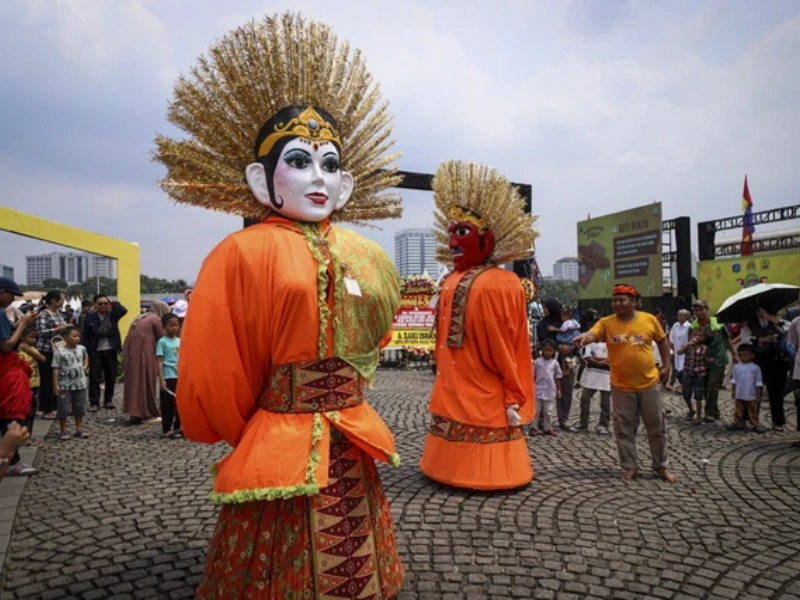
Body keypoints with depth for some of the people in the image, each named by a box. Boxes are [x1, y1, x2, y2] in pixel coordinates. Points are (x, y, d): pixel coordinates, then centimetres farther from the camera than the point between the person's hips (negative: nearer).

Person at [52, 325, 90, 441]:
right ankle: (63, 431, 15)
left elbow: (86, 357, 25)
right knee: (64, 409, 2)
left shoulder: (82, 349, 1)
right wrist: (55, 385, -15)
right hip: (65, 386, -4)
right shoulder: (60, 352, -13)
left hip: (80, 384, 4)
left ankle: (79, 430, 22)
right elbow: (56, 369, -12)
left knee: (79, 408, 12)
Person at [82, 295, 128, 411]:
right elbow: (86, 336, 1)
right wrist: (86, 351, -5)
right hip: (95, 352, -1)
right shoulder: (90, 317, 0)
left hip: (111, 351, 1)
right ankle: (94, 402, 6)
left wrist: (113, 303, -8)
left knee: (111, 377, 8)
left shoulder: (113, 314, 1)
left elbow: (124, 310, -19)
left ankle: (108, 400, 20)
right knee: (94, 378, 1)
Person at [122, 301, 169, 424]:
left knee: (135, 382, 13)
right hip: (143, 353, -8)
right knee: (146, 382, 1)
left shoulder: (140, 318, 21)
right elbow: (162, 339, -3)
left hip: (131, 353, 8)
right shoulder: (156, 319, -4)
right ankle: (146, 414, 8)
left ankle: (134, 412, 17)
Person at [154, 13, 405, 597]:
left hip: (352, 461, 5)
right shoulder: (244, 254, -13)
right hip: (279, 463, -4)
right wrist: (255, 436, 6)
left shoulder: (366, 256, 3)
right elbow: (212, 387, -8)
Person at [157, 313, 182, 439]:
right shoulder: (162, 342, -6)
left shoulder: (180, 341, 10)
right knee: (168, 405, 2)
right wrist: (161, 379, -15)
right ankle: (166, 430, 11)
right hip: (169, 377, -6)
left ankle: (177, 428, 24)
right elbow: (160, 362, -9)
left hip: (180, 376, 6)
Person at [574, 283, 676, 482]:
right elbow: (593, 334, -26)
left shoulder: (649, 320, -4)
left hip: (649, 384, 1)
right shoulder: (606, 323, -8)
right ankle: (630, 466, 23)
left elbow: (662, 341, 11)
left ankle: (661, 466, 28)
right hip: (621, 387, -1)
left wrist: (666, 365, 7)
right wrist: (583, 338, -48)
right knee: (624, 429, 7)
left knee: (657, 427, 12)